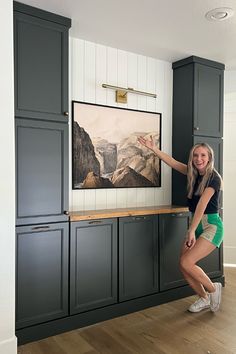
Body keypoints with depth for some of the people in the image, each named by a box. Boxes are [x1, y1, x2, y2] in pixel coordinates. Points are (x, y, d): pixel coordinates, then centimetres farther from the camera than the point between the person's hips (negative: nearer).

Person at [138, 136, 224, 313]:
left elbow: (202, 204, -21)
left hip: (211, 226, -7)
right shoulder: (194, 173, 6)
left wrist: (192, 231, -25)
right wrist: (154, 149, 10)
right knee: (184, 266, 0)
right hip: (196, 224, 7)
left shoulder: (213, 177, -14)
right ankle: (204, 298, 23)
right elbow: (173, 162, 13)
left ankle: (214, 289, 8)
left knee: (186, 262, -18)